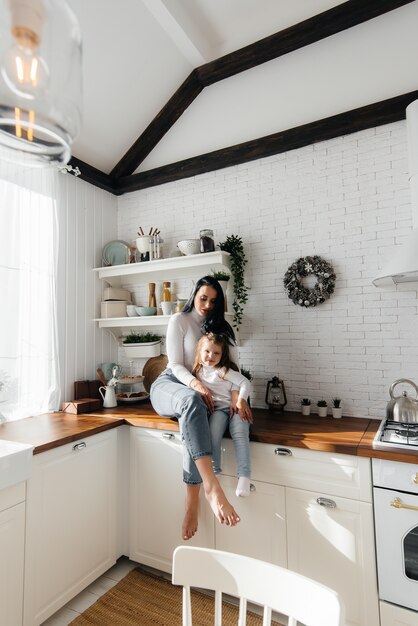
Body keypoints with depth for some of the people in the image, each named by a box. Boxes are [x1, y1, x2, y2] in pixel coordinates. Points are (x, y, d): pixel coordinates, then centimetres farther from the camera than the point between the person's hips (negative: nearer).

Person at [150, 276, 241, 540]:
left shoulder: (220, 326, 12)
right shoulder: (179, 320, 0)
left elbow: (233, 365, 1)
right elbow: (176, 365, -7)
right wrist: (195, 384, -27)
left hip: (199, 390, 3)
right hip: (170, 384, -2)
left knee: (193, 422, -35)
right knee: (192, 401, -40)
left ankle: (192, 502, -29)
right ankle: (211, 487, -49)